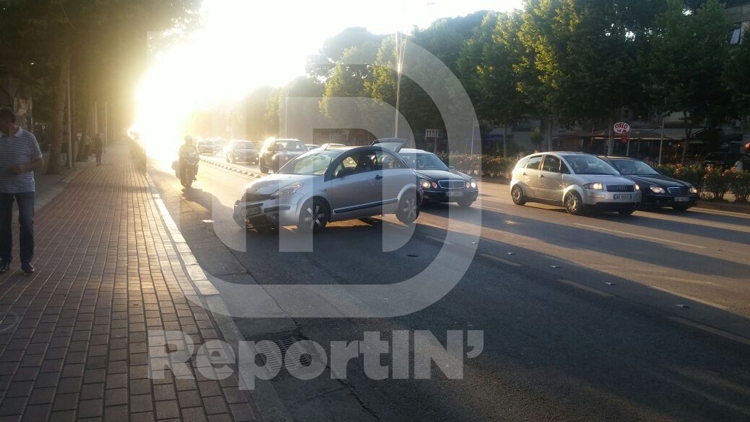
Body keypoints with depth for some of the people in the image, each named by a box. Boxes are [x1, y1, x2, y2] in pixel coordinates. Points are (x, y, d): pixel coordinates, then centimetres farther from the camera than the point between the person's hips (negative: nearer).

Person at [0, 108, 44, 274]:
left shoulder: (28, 137, -4)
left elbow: (40, 163, -3)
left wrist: (24, 167, -19)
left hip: (25, 188, -3)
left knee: (27, 223, -3)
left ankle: (26, 261, 6)